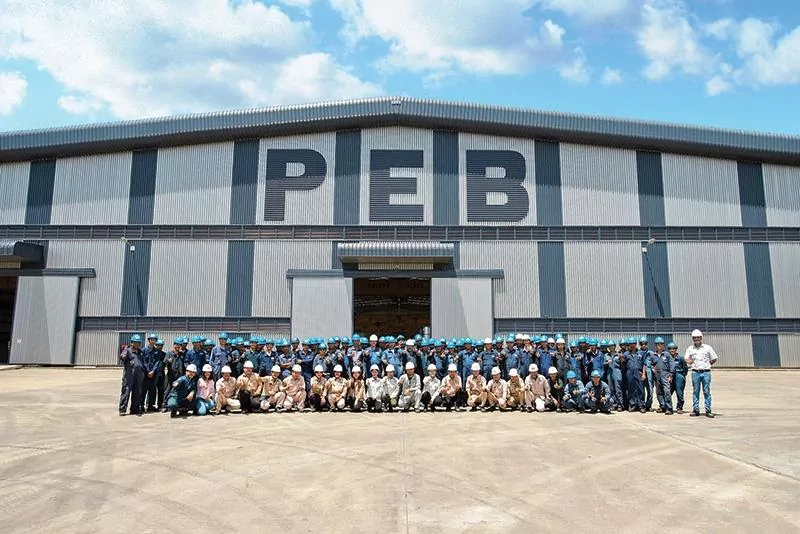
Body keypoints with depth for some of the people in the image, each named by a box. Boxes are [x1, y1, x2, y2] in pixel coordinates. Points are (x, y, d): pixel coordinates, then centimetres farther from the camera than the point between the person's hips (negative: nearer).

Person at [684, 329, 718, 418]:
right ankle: (696, 410, 8)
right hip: (695, 372, 1)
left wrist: (706, 365, 3)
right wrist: (689, 361, -18)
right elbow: (686, 359, 4)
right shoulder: (690, 348, 10)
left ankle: (708, 410, 3)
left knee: (707, 391, 0)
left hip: (706, 372, -1)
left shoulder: (707, 347, 7)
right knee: (695, 391, 3)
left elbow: (714, 359, 11)